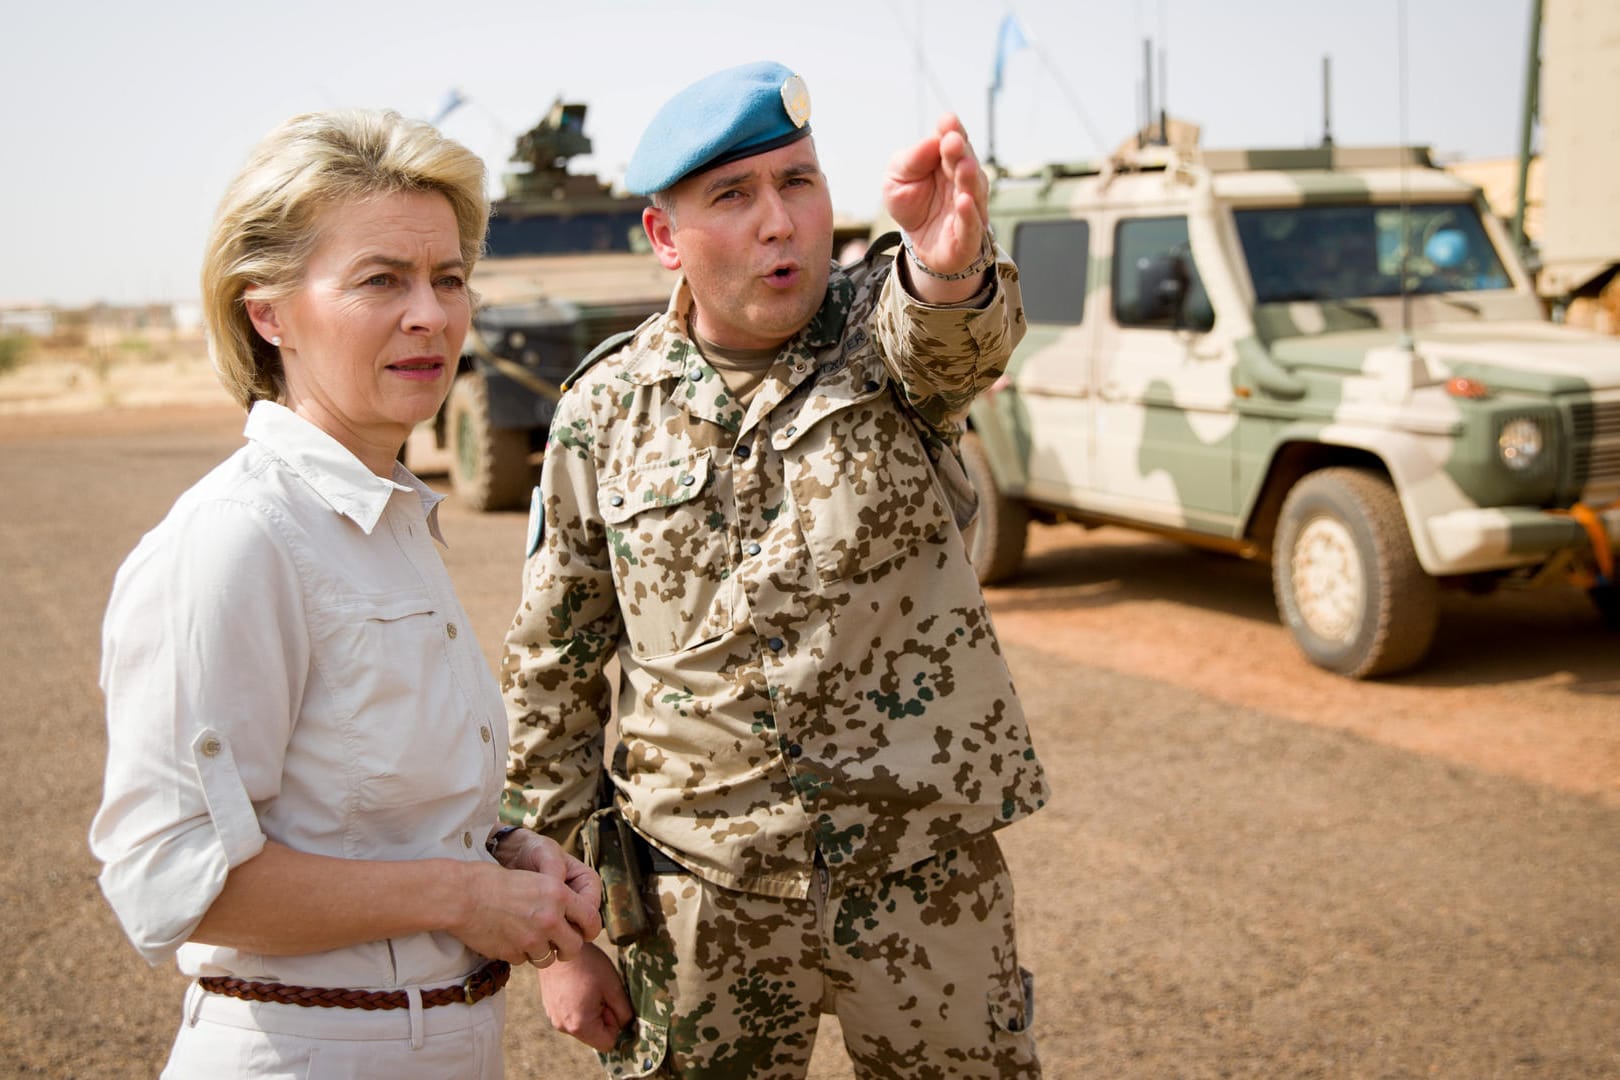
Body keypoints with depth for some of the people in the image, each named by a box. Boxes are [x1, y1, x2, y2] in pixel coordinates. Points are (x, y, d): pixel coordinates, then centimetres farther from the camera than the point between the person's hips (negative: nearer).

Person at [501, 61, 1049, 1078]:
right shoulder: (606, 410, -2)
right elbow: (551, 676, 3)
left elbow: (956, 339, -29)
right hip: (702, 901, 1)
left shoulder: (888, 327, -4)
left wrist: (950, 261, -54)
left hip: (929, 882, 0)